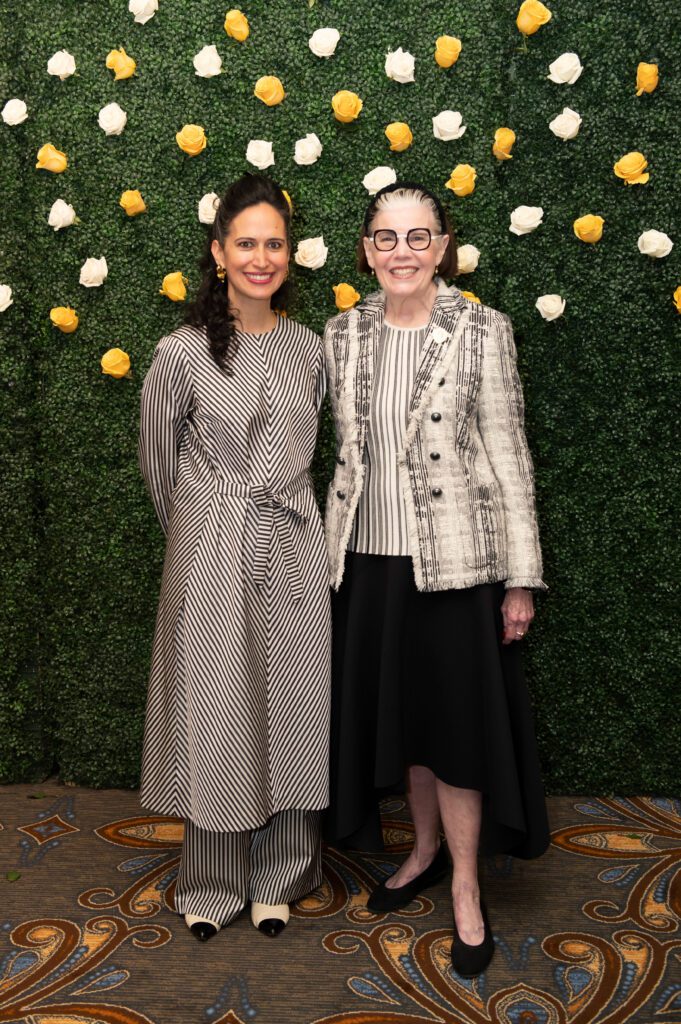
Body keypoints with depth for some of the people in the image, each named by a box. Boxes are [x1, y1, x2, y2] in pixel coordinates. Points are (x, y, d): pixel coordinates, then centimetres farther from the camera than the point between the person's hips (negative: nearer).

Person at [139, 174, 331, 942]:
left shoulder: (308, 349, 4)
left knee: (287, 705, 10)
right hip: (211, 556, -3)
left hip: (292, 553, 3)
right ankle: (211, 882, 27)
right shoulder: (181, 353, -8)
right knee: (213, 710, 7)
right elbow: (159, 462, 3)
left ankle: (278, 877, 29)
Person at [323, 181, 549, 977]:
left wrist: (520, 579, -8)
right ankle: (424, 851, 38)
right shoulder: (343, 334, 4)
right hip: (369, 559, 4)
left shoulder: (482, 331, -7)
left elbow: (508, 456, -6)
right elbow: (347, 451, 10)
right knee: (398, 713, 16)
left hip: (453, 559, -4)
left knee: (456, 719, 6)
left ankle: (465, 889, 24)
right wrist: (335, 552, 10)